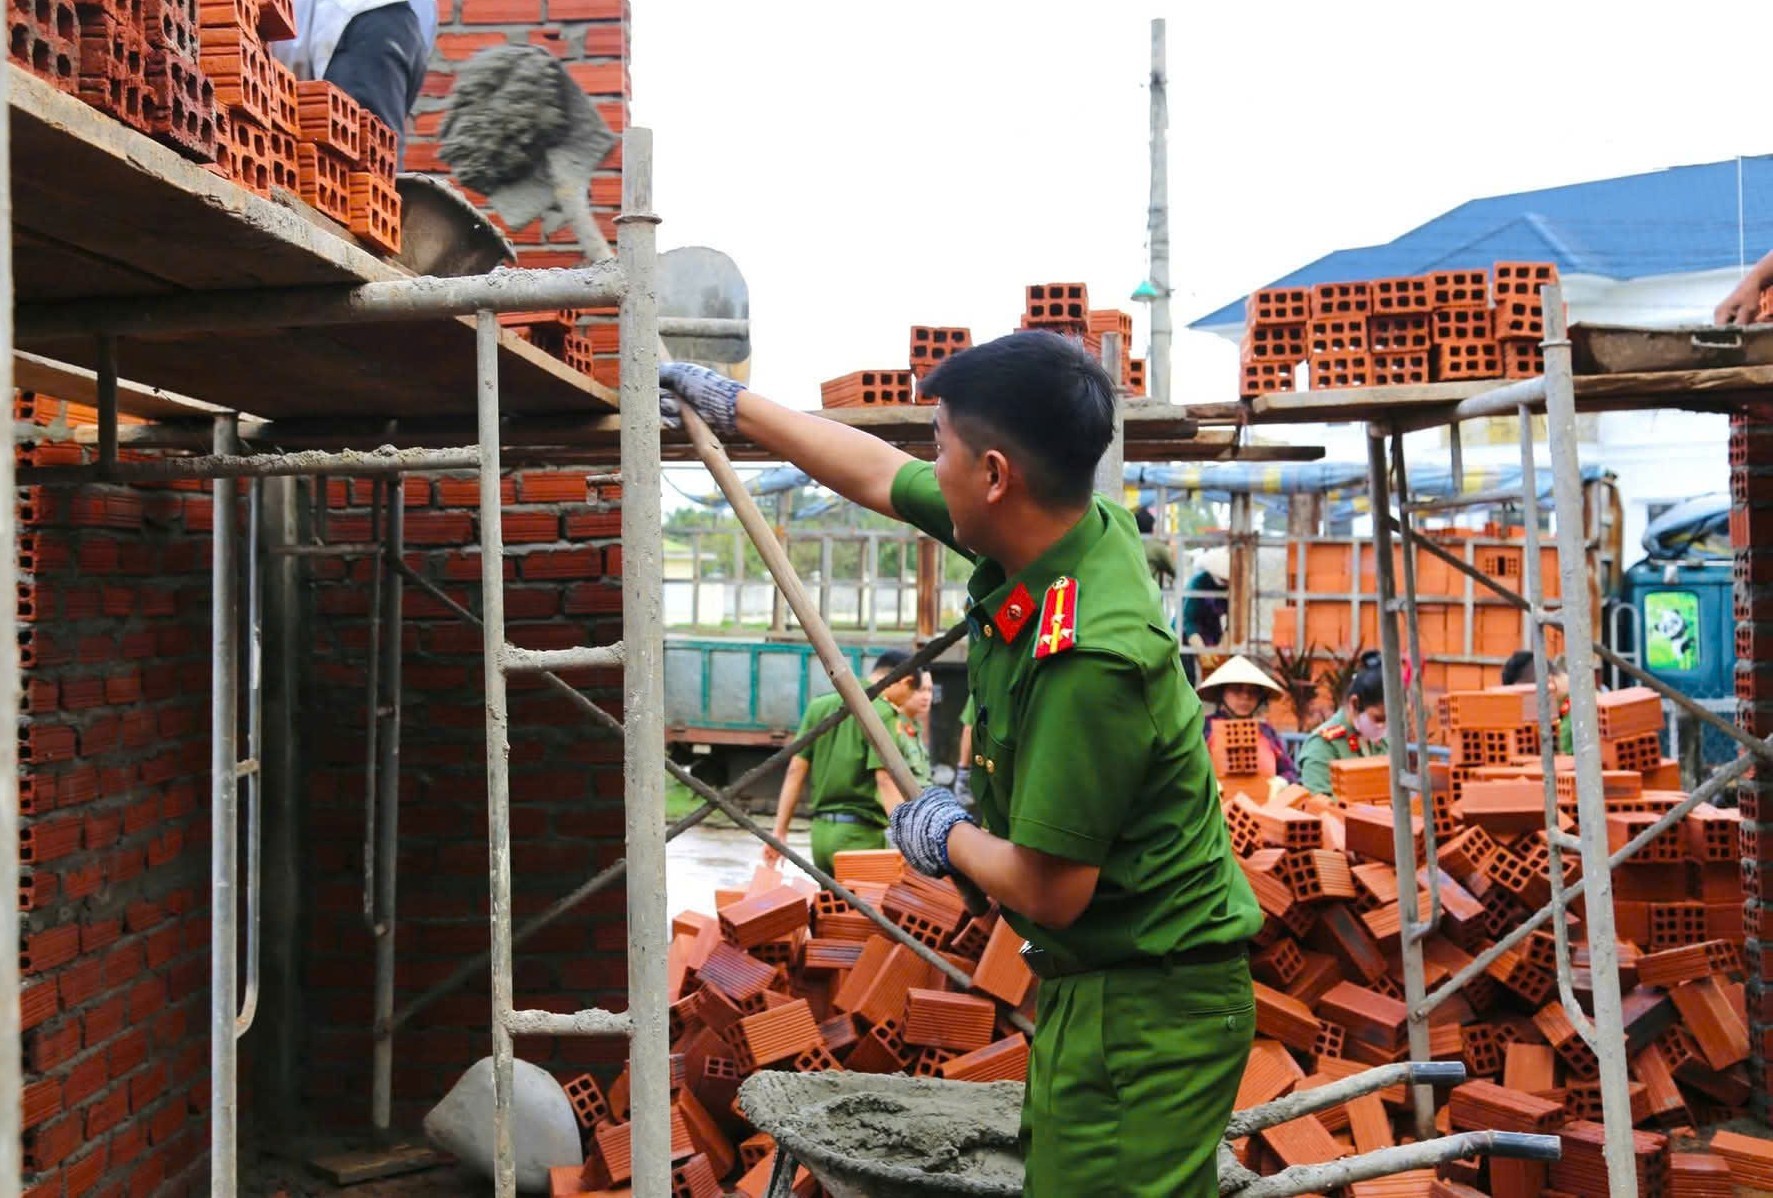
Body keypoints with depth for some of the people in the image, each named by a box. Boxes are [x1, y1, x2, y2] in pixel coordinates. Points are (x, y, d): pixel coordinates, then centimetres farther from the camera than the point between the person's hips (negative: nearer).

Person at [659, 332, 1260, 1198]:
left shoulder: (1086, 656, -30)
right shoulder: (1059, 532, -2)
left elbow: (1047, 891, -24)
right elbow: (878, 473, 13)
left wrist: (947, 836, -3)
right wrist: (731, 404, 22)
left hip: (1144, 1011, -9)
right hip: (1093, 987, 9)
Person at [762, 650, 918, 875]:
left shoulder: (820, 705, 10)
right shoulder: (881, 713, -9)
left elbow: (795, 771, 10)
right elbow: (885, 780, -19)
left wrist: (780, 832, 12)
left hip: (820, 829, 7)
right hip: (860, 831, -7)